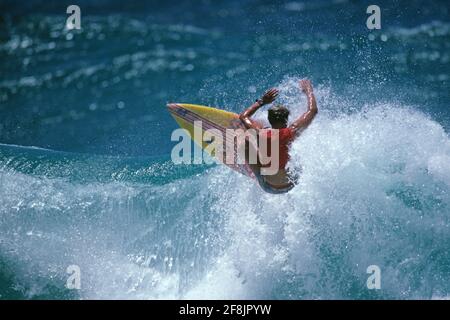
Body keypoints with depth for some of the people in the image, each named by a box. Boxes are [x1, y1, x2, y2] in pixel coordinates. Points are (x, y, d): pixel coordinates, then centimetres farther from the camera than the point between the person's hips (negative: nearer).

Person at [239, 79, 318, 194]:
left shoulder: (260, 134, -16)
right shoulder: (289, 134, -24)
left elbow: (243, 116, 6)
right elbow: (313, 110, -14)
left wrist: (261, 101, 14)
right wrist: (308, 90, 3)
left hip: (267, 187, 1)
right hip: (288, 186, -1)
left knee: (247, 141, 12)